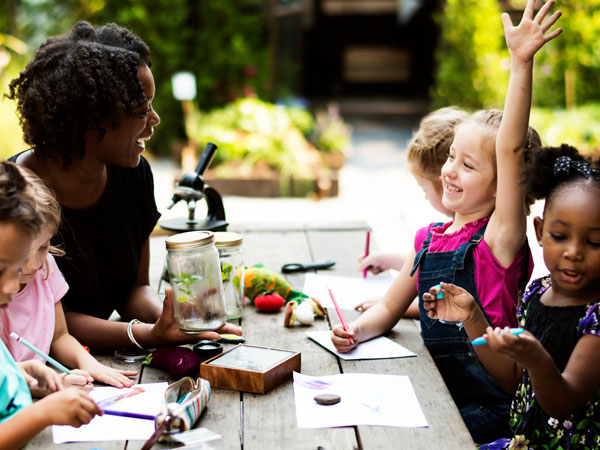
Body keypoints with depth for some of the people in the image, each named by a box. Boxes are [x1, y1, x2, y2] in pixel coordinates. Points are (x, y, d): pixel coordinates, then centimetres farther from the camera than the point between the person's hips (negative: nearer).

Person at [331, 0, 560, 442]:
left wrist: (522, 63, -35)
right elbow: (390, 308, 17)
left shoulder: (499, 239, -12)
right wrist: (357, 330, -4)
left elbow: (510, 150, -27)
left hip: (487, 408, -6)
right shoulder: (429, 238, 7)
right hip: (434, 387, 6)